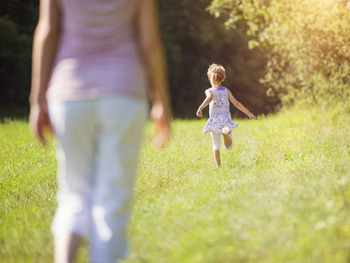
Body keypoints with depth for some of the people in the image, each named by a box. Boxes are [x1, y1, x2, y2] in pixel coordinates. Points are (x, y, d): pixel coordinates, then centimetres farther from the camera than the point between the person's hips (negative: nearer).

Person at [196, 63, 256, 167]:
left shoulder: (209, 91, -4)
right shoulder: (226, 91, 2)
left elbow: (209, 99, -27)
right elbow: (236, 103, -3)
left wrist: (200, 108, -44)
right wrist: (249, 113, 3)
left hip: (214, 122, 0)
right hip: (226, 121, 0)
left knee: (216, 145, 17)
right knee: (229, 147, 3)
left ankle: (219, 166, 12)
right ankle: (225, 132, -28)